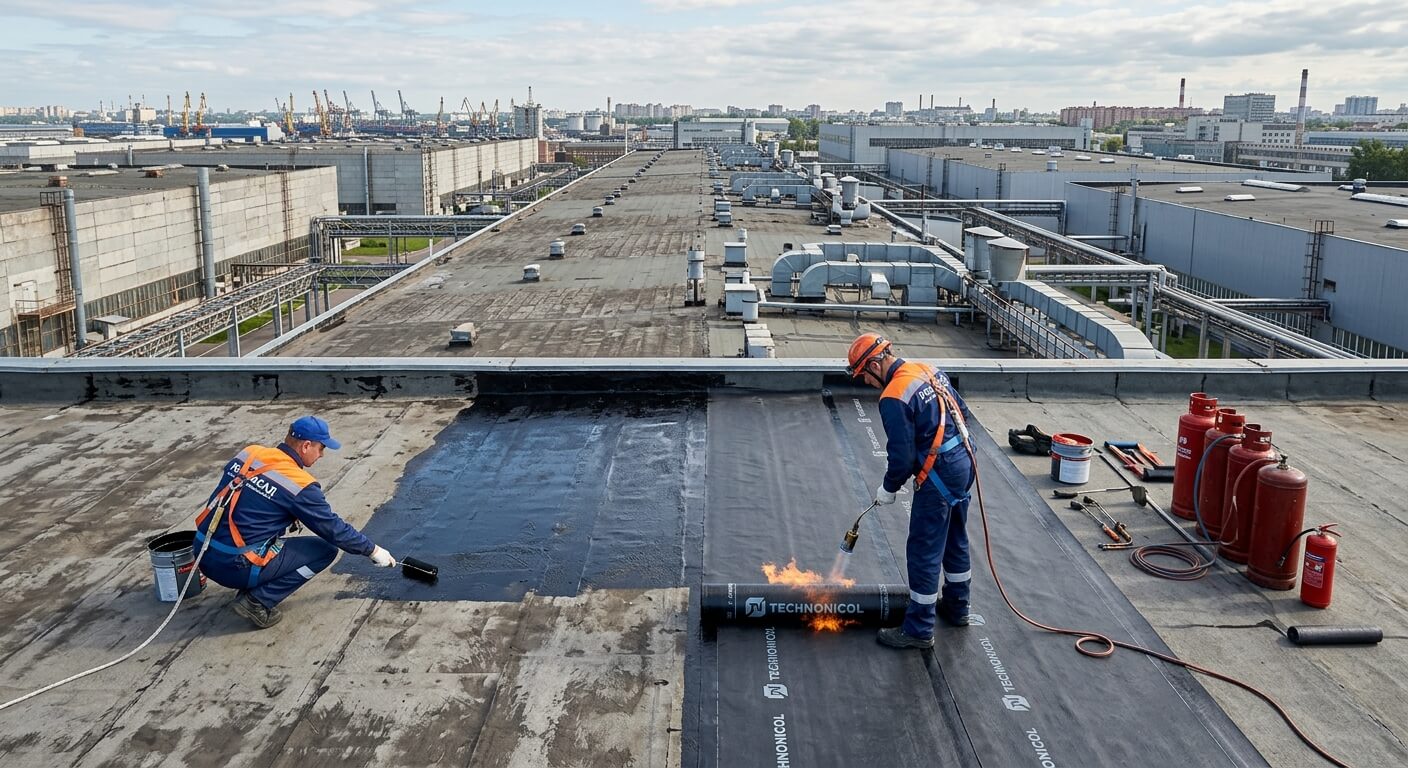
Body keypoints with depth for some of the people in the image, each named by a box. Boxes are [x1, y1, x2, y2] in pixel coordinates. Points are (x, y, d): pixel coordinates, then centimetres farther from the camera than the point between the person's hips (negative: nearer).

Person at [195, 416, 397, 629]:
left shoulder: (249, 453, 3)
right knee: (326, 550, 2)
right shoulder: (298, 485, -14)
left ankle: (250, 588, 19)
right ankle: (259, 601, -2)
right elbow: (334, 528, -4)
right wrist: (373, 550, 9)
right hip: (235, 567, -7)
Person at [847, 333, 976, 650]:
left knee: (924, 553, 2)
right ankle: (957, 607, 40)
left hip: (939, 477, -9)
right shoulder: (930, 371, 6)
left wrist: (888, 489, -1)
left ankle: (919, 630, 11)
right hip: (964, 463, 9)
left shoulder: (893, 398, -20)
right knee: (955, 540, 23)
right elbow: (963, 413, 13)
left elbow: (903, 458, -18)